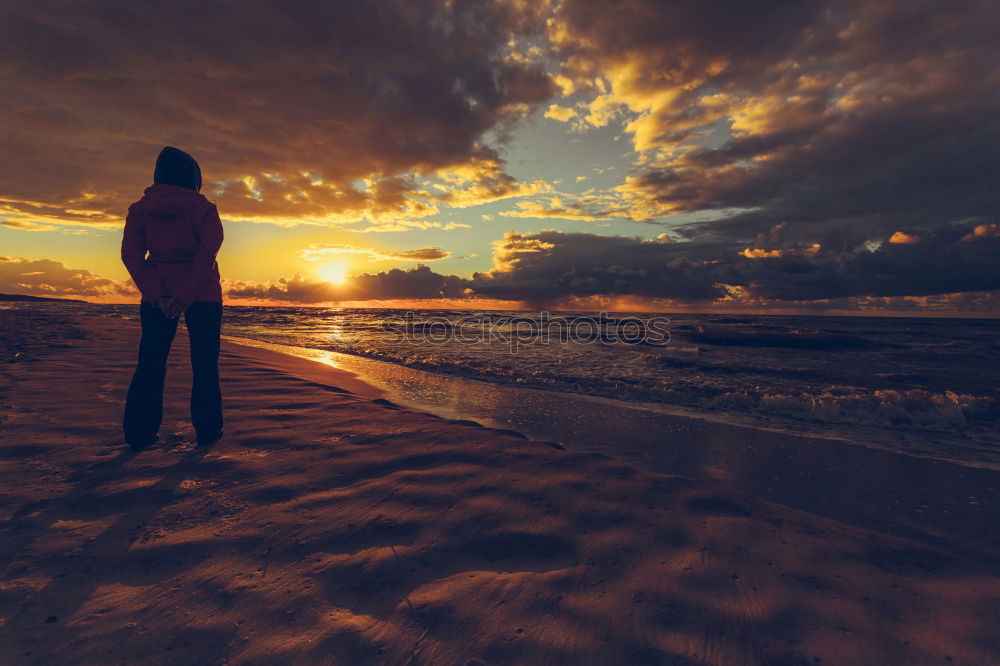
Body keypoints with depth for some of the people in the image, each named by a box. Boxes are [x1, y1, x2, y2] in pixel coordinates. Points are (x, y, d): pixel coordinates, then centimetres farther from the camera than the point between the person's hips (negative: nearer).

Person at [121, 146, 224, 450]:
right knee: (204, 363, 5)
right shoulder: (204, 210, -6)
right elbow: (206, 256, -16)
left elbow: (131, 254, -4)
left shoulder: (140, 209, 5)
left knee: (150, 363, 9)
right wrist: (183, 298, -15)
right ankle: (207, 430, 9)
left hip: (156, 297, 3)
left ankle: (138, 432, 11)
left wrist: (158, 295, -10)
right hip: (202, 296, -3)